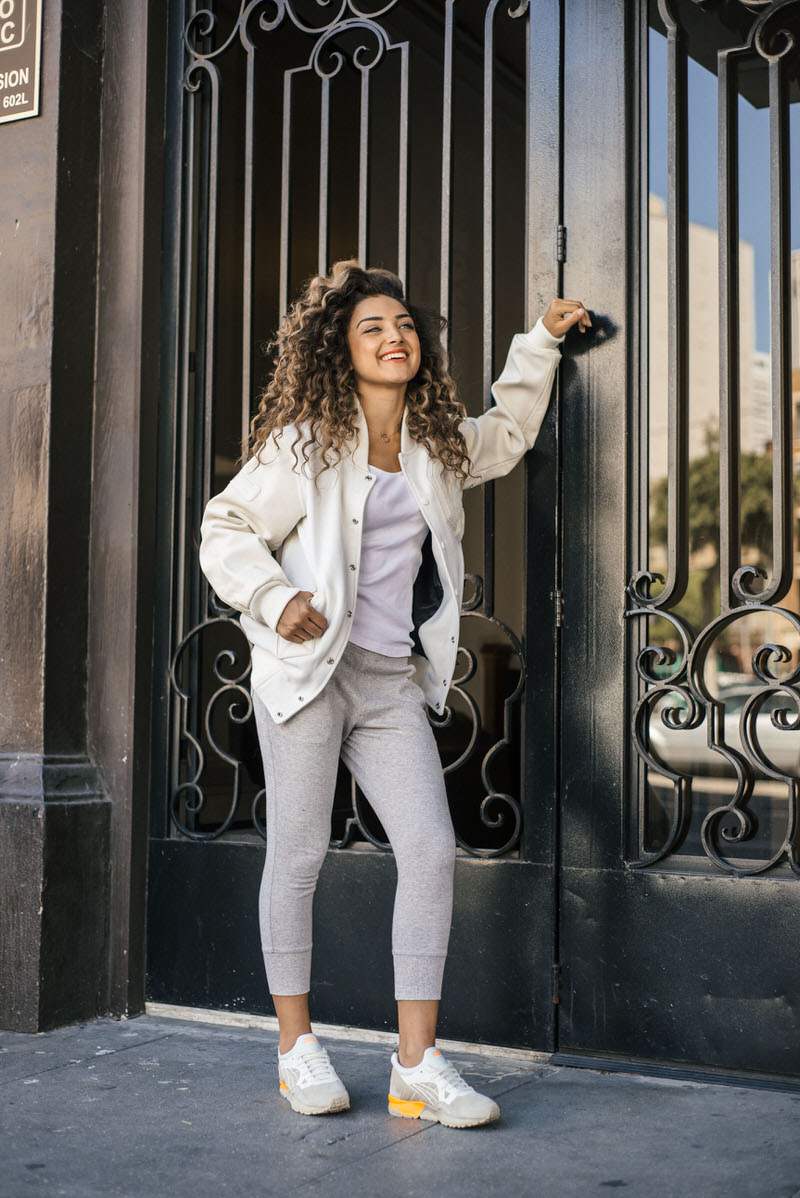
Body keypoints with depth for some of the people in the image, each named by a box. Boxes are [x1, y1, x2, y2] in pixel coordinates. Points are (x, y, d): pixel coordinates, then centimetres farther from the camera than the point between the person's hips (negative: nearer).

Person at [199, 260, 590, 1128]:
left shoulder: (436, 444, 13)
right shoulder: (303, 445, -1)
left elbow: (506, 435, 33)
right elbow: (226, 528, 2)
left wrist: (541, 342, 30)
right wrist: (274, 600, -14)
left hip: (393, 681, 4)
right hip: (308, 668, -4)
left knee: (431, 850, -7)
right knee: (298, 856, 1)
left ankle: (417, 1065, -1)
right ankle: (297, 1047, 18)